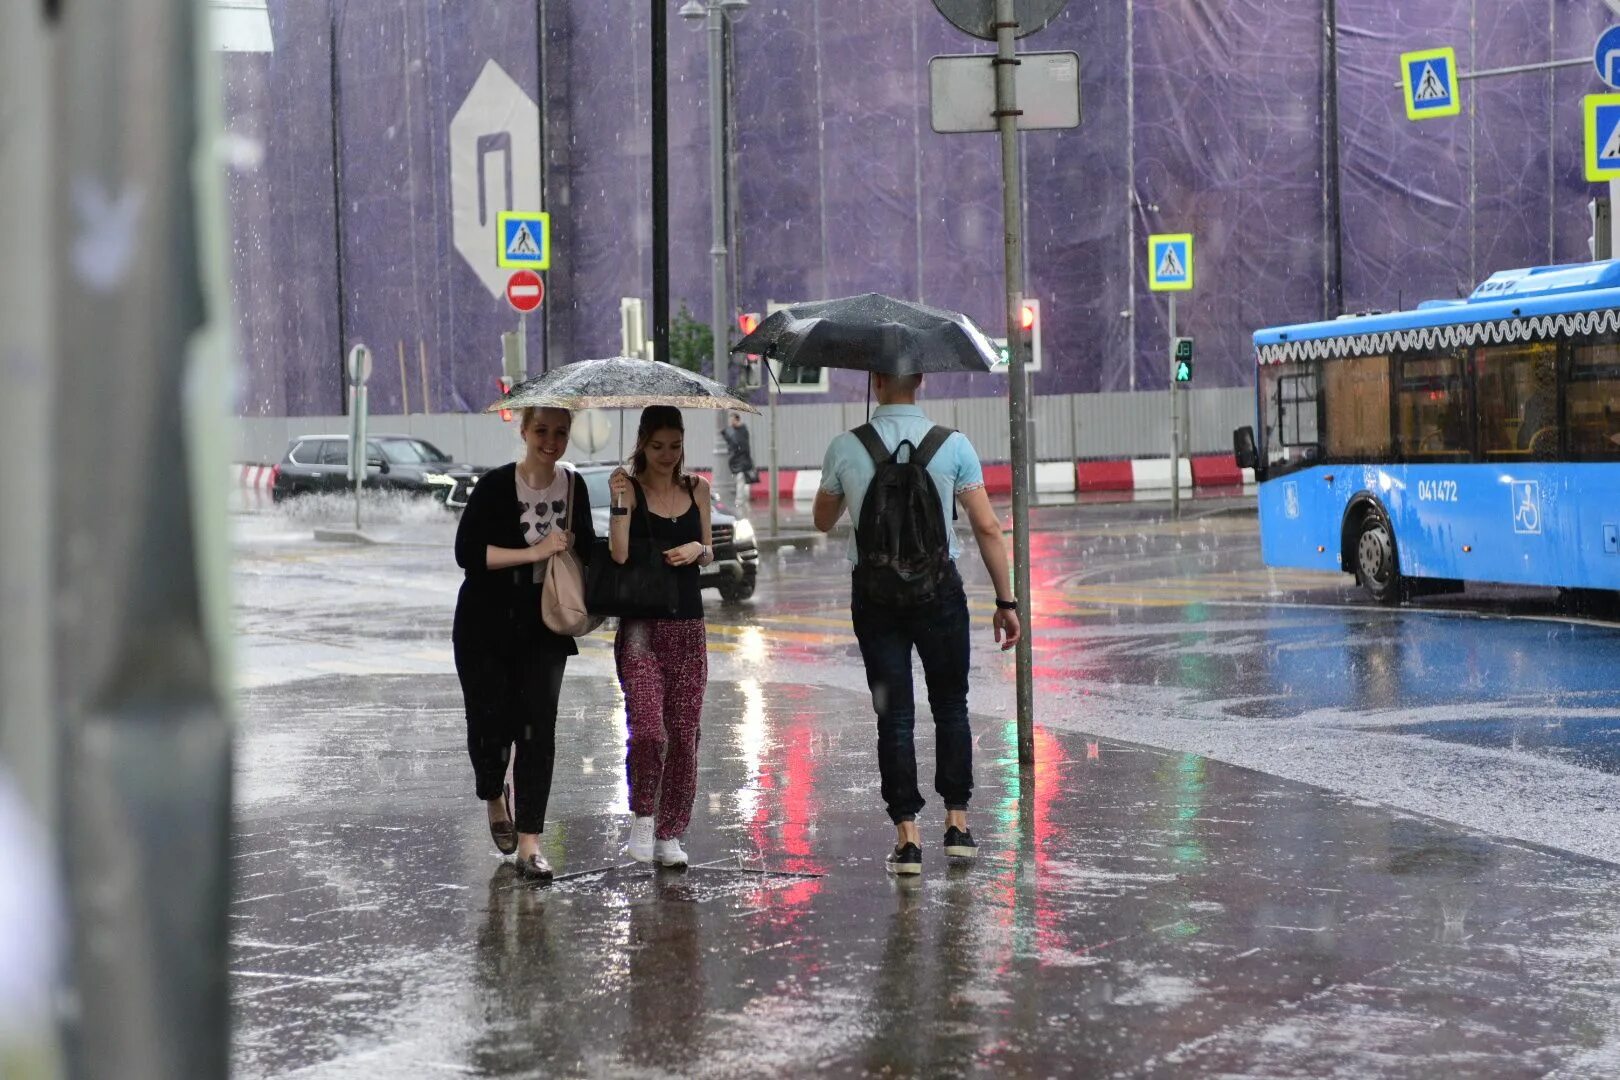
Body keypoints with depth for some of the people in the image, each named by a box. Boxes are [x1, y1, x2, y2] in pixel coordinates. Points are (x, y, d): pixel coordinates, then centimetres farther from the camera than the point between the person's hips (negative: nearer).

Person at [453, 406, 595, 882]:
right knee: (491, 722, 3)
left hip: (544, 628, 2)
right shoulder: (496, 485, -10)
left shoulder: (573, 486, 3)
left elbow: (585, 550, 18)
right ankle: (495, 799, 36)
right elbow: (467, 551, -18)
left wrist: (570, 550, -5)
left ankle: (529, 843, -3)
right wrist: (535, 552, -22)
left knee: (538, 729, -6)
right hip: (486, 628, -2)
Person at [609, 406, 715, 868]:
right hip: (641, 626, -4)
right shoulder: (630, 488, -5)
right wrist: (619, 502, -24)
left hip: (688, 626, 4)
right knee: (647, 730, -17)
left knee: (684, 735, 5)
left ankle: (669, 833, 17)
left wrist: (697, 549, -5)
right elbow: (619, 556, -15)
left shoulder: (697, 489, 8)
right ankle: (643, 816, 5)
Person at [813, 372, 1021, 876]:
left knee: (894, 714, 5)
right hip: (939, 588, 0)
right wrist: (1005, 600, 2)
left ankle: (907, 834, 3)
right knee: (951, 706, 14)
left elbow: (823, 521, 13)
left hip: (874, 593, 0)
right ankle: (957, 821, 14)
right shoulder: (953, 444, -5)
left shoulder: (845, 448, -3)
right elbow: (987, 527, -5)